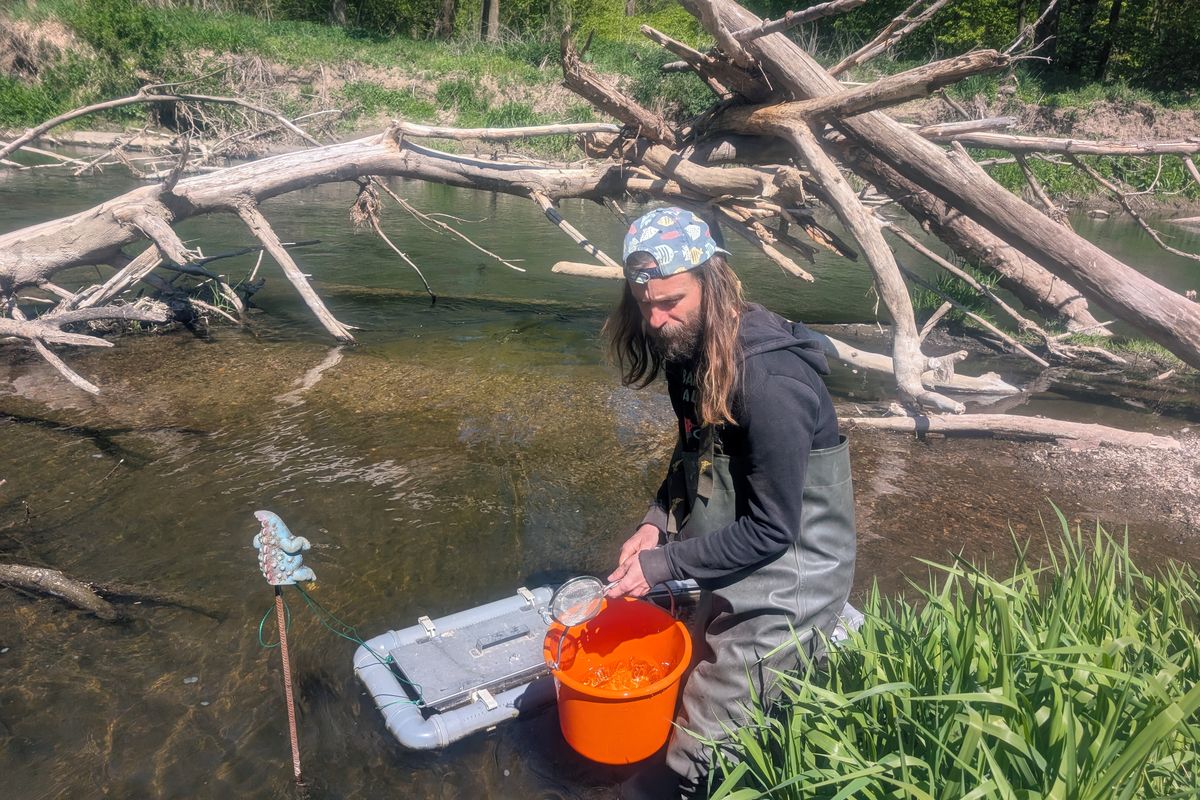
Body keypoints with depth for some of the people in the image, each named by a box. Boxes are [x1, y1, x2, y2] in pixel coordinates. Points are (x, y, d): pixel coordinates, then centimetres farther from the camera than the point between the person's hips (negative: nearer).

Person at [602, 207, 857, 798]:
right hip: (735, 578, 9)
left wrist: (667, 563, -19)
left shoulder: (769, 384, -31)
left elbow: (771, 531, -24)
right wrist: (657, 521, -4)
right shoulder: (692, 348, -4)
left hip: (783, 593, -8)